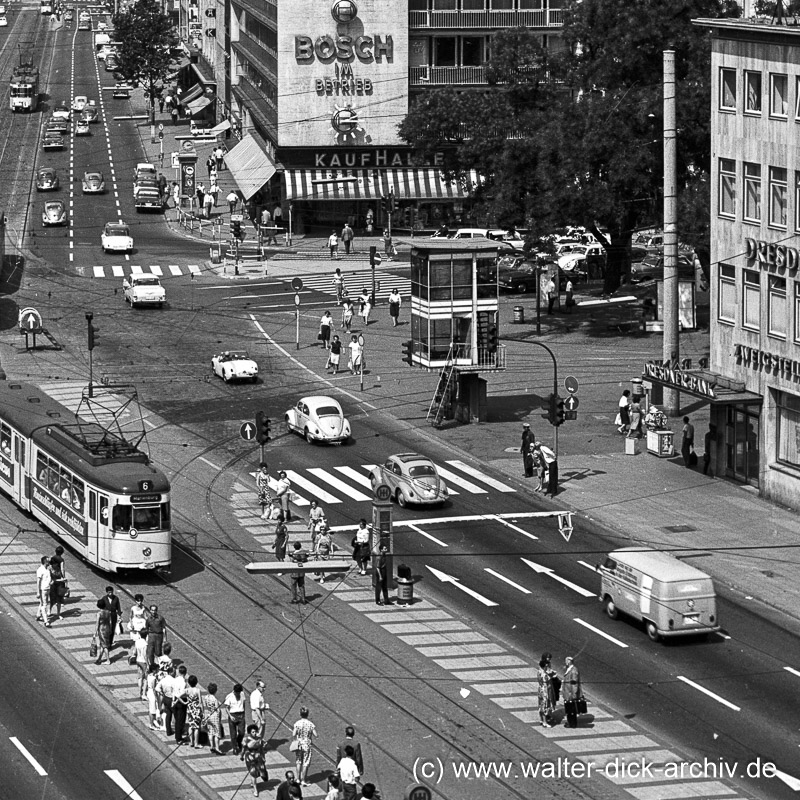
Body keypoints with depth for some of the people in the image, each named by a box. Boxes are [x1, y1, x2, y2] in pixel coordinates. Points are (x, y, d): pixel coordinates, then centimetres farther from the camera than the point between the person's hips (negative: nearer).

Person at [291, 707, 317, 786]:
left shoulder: (297, 723, -10)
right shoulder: (310, 724, -12)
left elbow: (293, 735, -13)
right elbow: (315, 735, -9)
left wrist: (293, 731, 10)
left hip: (298, 744, 1)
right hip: (307, 745, -1)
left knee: (298, 762, 16)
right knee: (305, 763, 6)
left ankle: (298, 779, 20)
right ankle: (303, 780, 8)